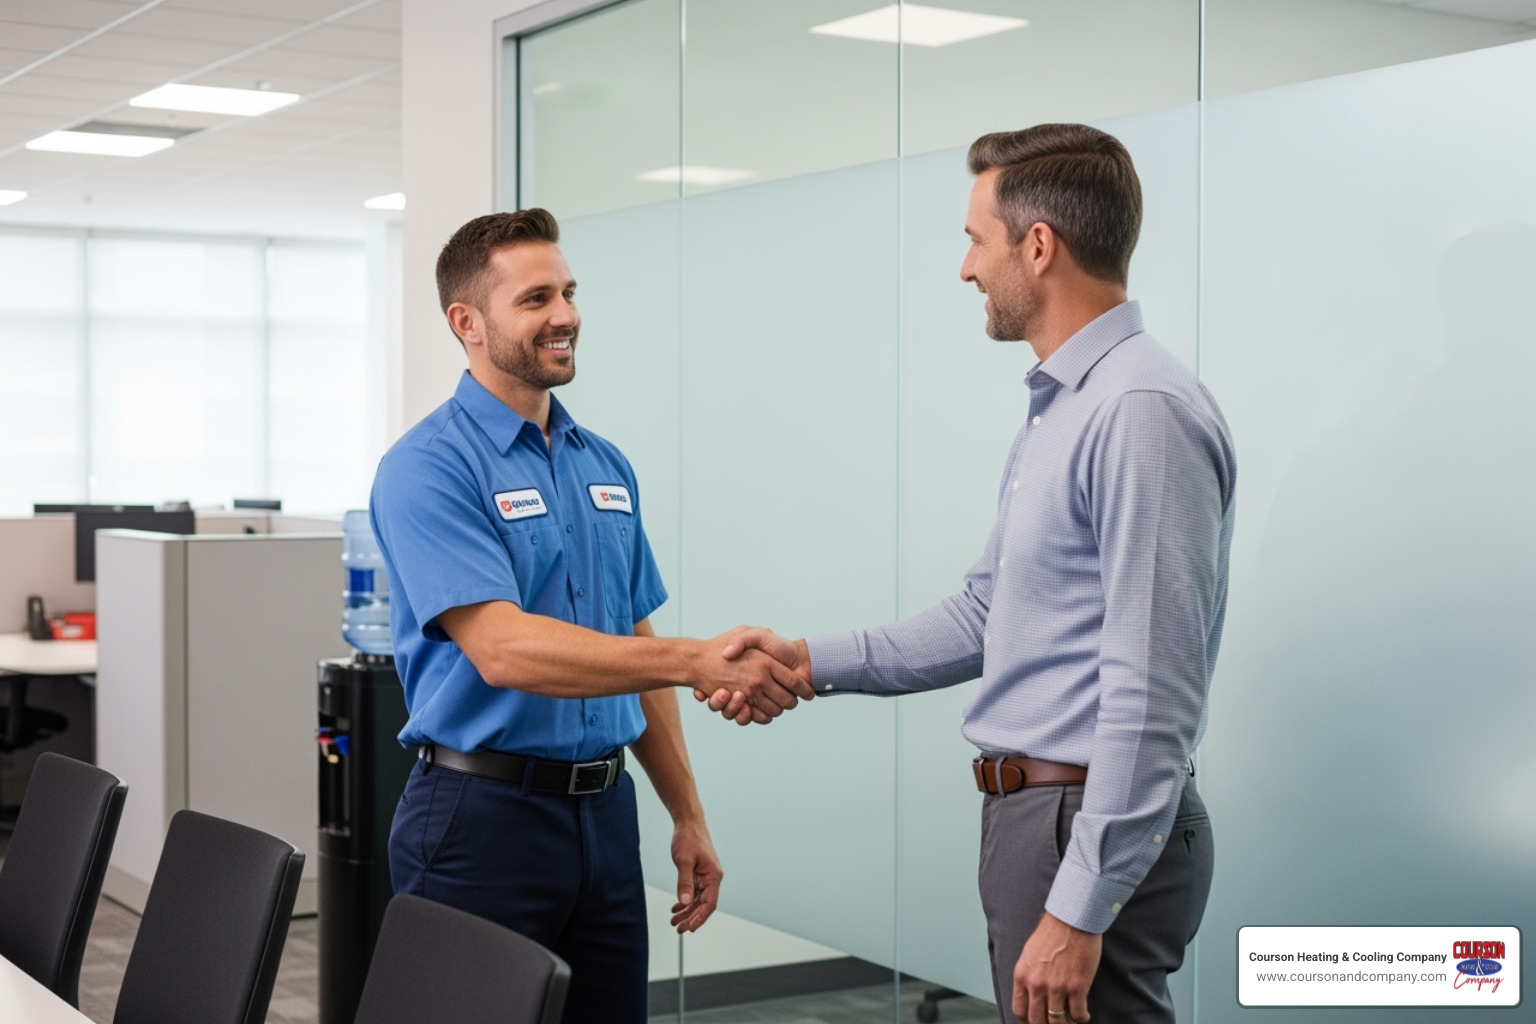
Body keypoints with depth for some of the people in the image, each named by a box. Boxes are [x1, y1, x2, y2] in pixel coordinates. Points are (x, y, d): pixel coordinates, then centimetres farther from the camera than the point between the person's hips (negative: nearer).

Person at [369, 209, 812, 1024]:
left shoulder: (607, 467, 12)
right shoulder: (428, 467, -11)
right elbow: (502, 649, -24)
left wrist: (686, 815, 14)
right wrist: (701, 661, -31)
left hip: (606, 812, 7)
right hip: (482, 812, -6)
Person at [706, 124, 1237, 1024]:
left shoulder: (1141, 411, -20)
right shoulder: (1060, 410, 14)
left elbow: (1152, 690, -24)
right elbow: (987, 616, 19)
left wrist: (1079, 910, -24)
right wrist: (814, 663, 12)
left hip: (1095, 831, -10)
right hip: (1031, 810, 10)